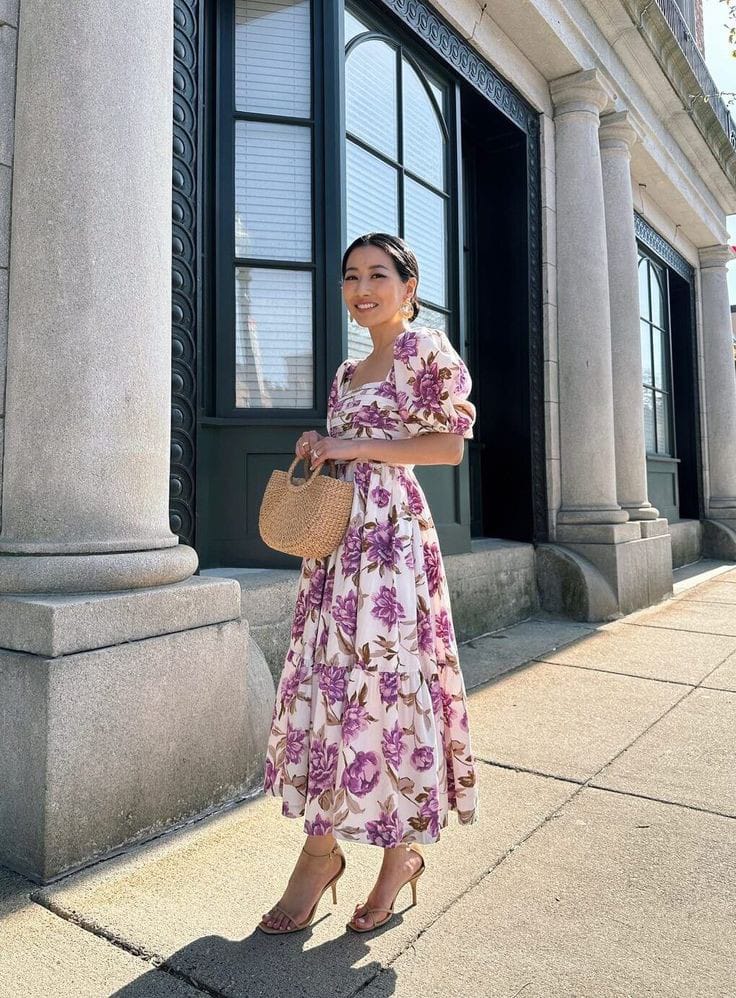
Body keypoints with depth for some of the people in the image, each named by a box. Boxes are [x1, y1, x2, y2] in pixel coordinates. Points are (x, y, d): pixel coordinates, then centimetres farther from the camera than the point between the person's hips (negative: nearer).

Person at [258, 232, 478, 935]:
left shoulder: (426, 350, 0)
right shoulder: (347, 370, 21)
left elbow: (452, 443, -8)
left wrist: (354, 447, -10)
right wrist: (319, 450, 5)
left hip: (389, 534, -7)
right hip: (334, 534, 8)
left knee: (385, 683, -4)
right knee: (321, 680, 6)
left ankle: (403, 849, 16)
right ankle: (321, 845, 19)